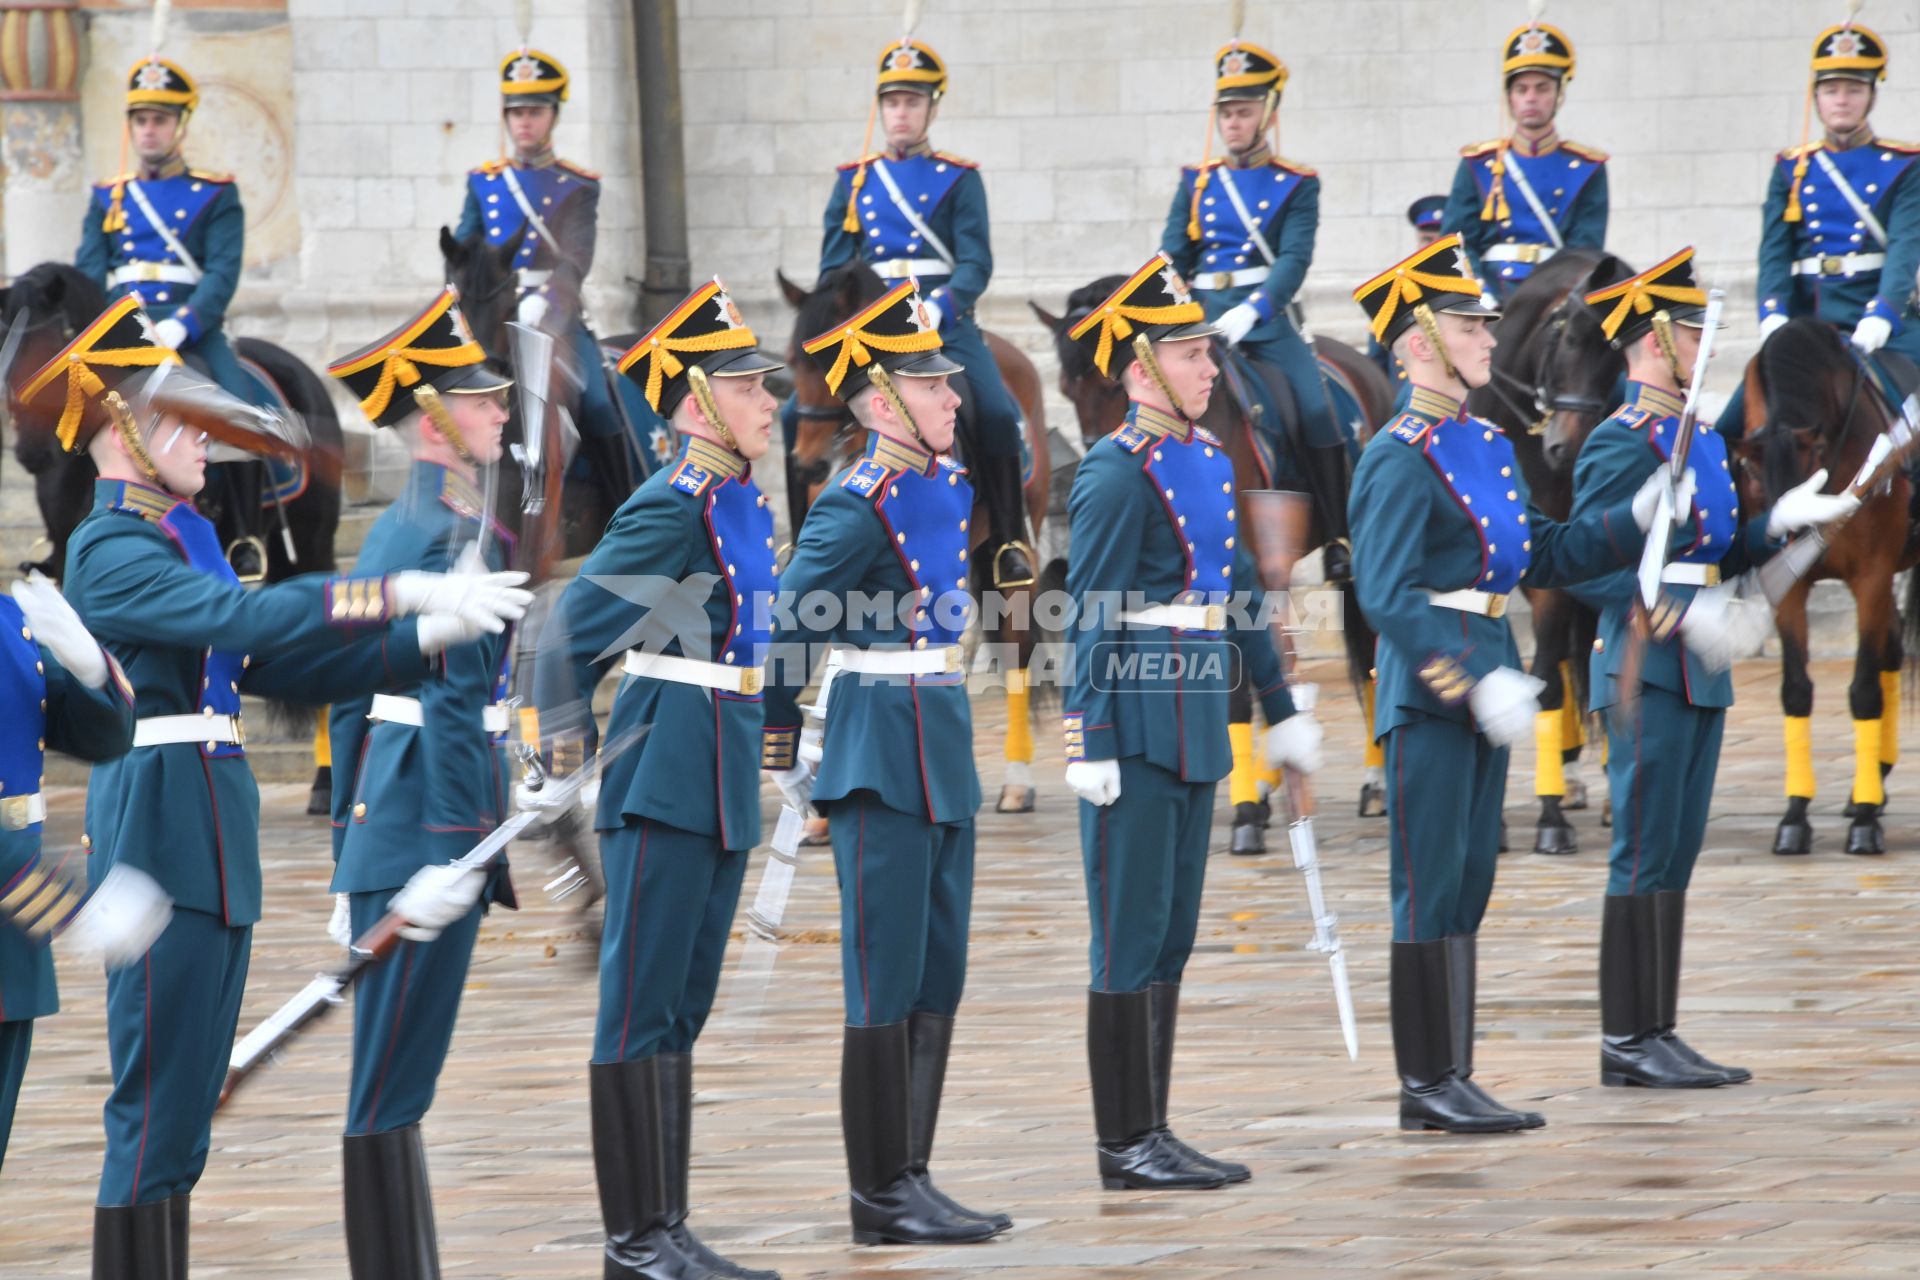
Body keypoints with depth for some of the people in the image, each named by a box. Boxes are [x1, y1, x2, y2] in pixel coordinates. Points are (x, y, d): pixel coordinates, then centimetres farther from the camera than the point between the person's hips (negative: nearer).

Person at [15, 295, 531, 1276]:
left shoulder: (177, 540, 18)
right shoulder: (112, 552, -12)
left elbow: (271, 666, 18)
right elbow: (251, 618, -25)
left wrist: (423, 642, 6)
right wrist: (406, 594, -26)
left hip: (212, 852, 10)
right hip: (160, 840, -10)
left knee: (182, 1118, 11)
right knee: (156, 1110, -8)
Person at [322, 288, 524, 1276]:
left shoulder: (391, 532, 15)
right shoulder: (455, 535, -14)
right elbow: (453, 696, -21)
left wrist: (352, 860, 22)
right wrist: (459, 848, -23)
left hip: (384, 816, 10)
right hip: (430, 821, -10)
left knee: (393, 1075, 12)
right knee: (393, 1081, -6)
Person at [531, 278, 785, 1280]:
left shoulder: (743, 503, 13)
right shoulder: (670, 512, -15)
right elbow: (570, 631, -17)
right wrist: (568, 740, -10)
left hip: (723, 787, 9)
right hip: (665, 784, -9)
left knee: (682, 1012, 12)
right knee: (642, 1013, -4)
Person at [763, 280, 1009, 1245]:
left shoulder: (952, 487, 10)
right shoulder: (856, 508, -15)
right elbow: (778, 634, -13)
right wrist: (783, 761, -6)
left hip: (945, 745, 9)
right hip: (881, 755, -8)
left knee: (939, 981, 10)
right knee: (888, 982, -4)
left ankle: (910, 1181, 16)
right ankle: (882, 1198, 0)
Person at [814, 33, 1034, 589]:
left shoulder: (960, 180, 6)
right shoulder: (854, 181, 13)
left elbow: (976, 262, -5)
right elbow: (834, 266, 10)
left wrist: (938, 308, -23)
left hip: (945, 319, -2)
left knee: (996, 414, -25)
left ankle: (1011, 544, -10)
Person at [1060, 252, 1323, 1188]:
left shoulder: (1209, 461, 14)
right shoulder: (1117, 473, -12)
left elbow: (1239, 593, 21)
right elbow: (1092, 618, -15)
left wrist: (1281, 709, 21)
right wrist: (1090, 747, -19)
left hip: (1195, 726, 9)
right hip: (1136, 725, -9)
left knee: (1171, 935, 11)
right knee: (1132, 935, -4)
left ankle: (1151, 1135, 15)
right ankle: (1125, 1146, -1)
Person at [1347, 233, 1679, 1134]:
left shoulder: (1488, 448, 15)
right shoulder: (1400, 460, -14)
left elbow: (1545, 559, 20)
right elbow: (1387, 598, -20)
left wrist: (1639, 518, 8)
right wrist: (1474, 683, -26)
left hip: (1485, 685, 9)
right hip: (1428, 689, -9)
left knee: (1468, 886, 10)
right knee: (1431, 887, -5)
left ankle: (1450, 1077, 14)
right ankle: (1427, 1084, -1)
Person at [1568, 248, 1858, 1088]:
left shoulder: (1701, 439, 17)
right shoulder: (1621, 445, -12)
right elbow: (1589, 569, -17)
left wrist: (1782, 522, 4)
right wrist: (1690, 617, -25)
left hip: (1700, 673, 9)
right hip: (1647, 672, -9)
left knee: (1674, 856, 10)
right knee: (1645, 854, -7)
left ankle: (1655, 1035, 13)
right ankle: (1628, 1040, -4)